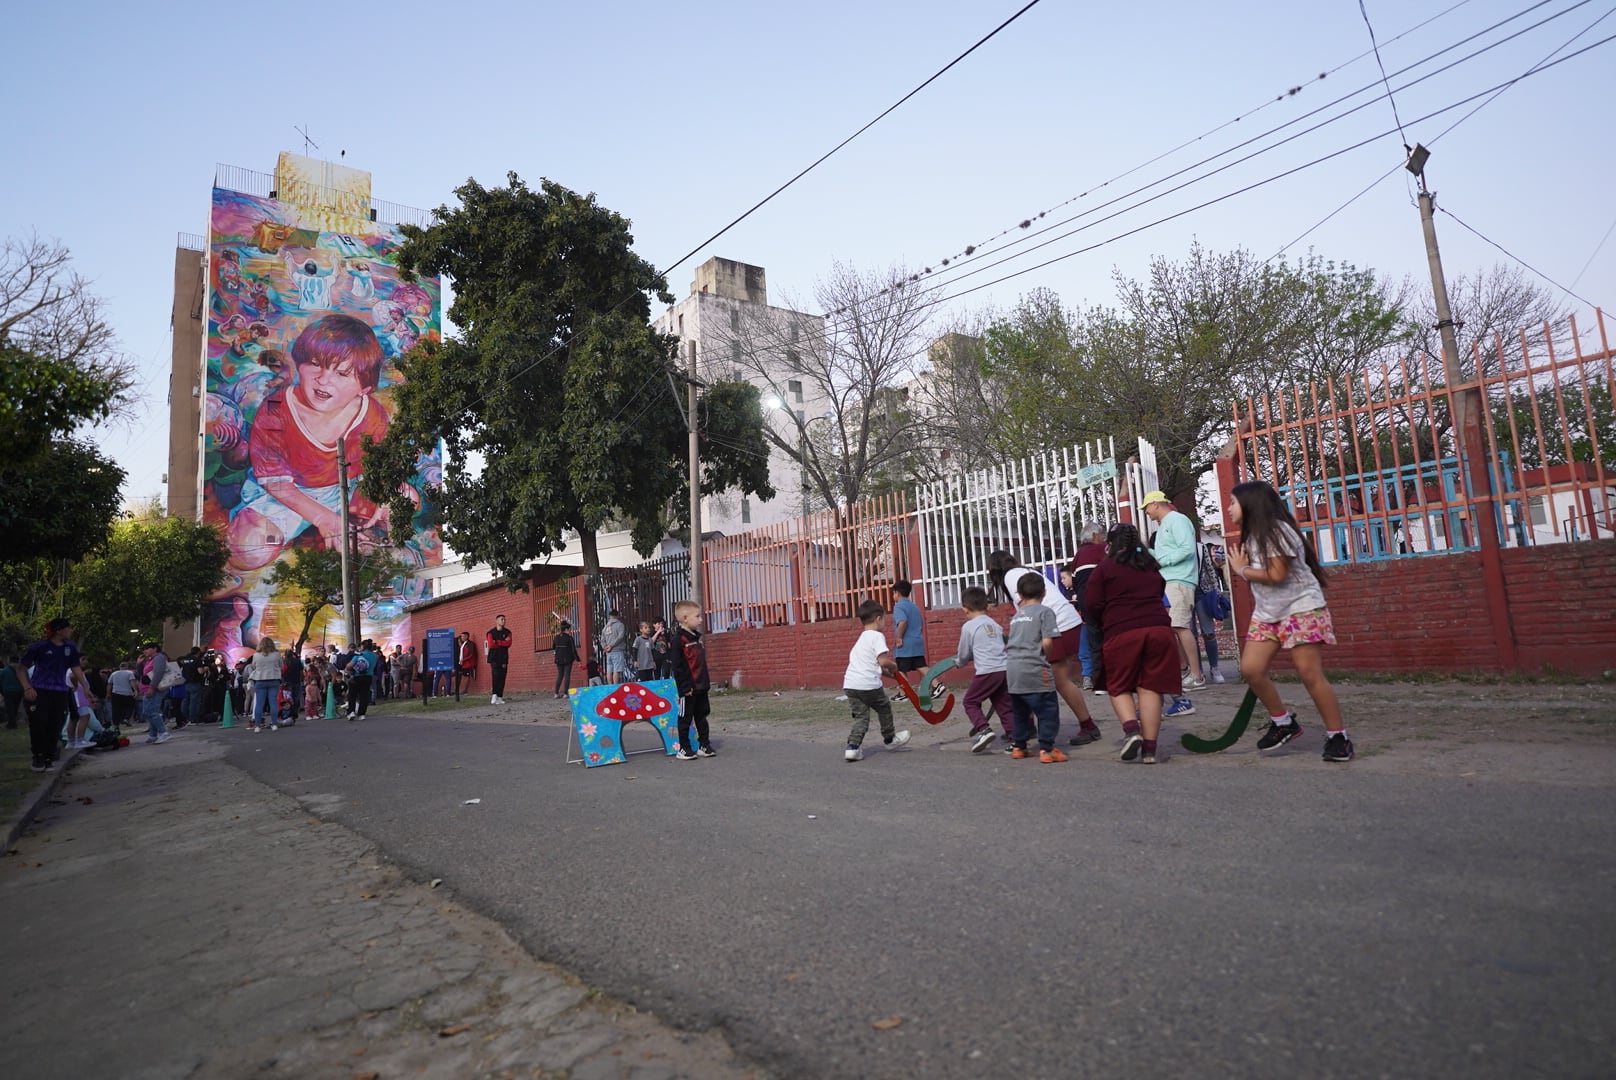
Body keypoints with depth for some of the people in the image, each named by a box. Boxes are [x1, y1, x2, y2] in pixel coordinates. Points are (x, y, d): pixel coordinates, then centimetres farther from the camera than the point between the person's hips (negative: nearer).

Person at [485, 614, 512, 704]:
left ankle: (500, 697, -1)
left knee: (502, 677, -2)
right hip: (494, 657, -2)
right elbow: (491, 645, -8)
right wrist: (503, 643, -4)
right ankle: (494, 695, -16)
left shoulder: (507, 632, 13)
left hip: (504, 657, 3)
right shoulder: (491, 633, 6)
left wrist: (497, 642, -7)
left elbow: (508, 644, -3)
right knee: (495, 676, -15)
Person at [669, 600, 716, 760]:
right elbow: (677, 666, -17)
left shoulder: (697, 637, 11)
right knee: (685, 718, 4)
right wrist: (685, 686, -19)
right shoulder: (679, 638, -15)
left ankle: (704, 745, 22)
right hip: (688, 688, -8)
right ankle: (683, 749, 13)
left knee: (702, 716, 14)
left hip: (701, 686, 8)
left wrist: (707, 682, 17)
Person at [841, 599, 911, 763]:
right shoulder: (877, 636, -7)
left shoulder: (862, 638, 22)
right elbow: (883, 661, -18)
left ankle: (853, 747, -5)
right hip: (868, 684, -7)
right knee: (884, 709, 17)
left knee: (861, 716, 9)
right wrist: (894, 666, 1)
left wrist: (888, 672, 19)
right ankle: (890, 739, 35)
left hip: (850, 684, 7)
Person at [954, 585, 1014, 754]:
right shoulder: (995, 624, 18)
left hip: (987, 671, -6)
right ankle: (1013, 736, 8)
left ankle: (983, 730, -9)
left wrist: (959, 661, 31)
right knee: (1003, 704, 15)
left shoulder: (968, 627, 0)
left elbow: (963, 655, 8)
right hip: (1005, 669, 6)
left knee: (970, 701, 7)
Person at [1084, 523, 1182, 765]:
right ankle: (1149, 749, 3)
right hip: (1159, 629, 4)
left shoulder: (1104, 568, 4)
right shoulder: (1153, 568, 18)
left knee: (1119, 687, 12)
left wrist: (1104, 620, 19)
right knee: (1150, 689, 5)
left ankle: (1131, 730, -11)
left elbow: (1091, 605, 0)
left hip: (1121, 633, -3)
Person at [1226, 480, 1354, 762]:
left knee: (1310, 675, -9)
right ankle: (1283, 722, 12)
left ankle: (1338, 736, 5)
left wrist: (1242, 570, -10)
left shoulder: (1277, 530, -16)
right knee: (1250, 668, -4)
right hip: (1267, 613, 8)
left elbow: (1276, 575, -23)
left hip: (1301, 609, -8)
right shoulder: (1251, 536, 11)